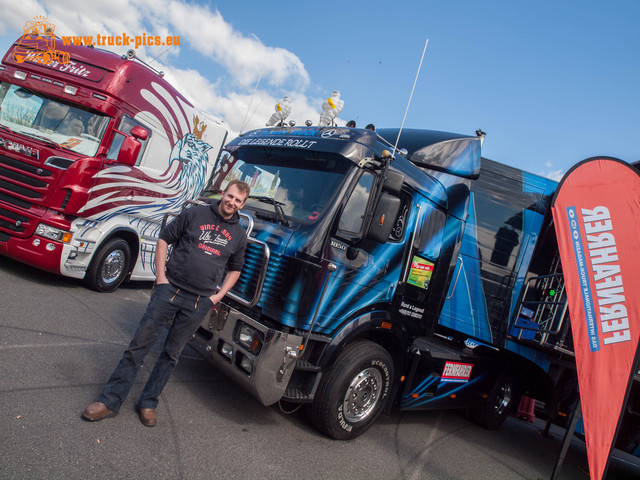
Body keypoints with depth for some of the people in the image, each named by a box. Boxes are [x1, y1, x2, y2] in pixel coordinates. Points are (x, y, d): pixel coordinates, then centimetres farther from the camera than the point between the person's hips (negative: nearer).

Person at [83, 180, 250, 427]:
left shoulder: (239, 234, 7)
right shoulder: (196, 214, 0)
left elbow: (235, 269, 18)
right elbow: (164, 238, 4)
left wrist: (219, 295, 5)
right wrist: (160, 276, -4)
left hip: (199, 303, 2)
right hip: (170, 289, -1)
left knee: (171, 354, 11)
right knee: (139, 344, 1)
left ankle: (147, 403, 26)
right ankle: (109, 401, 12)